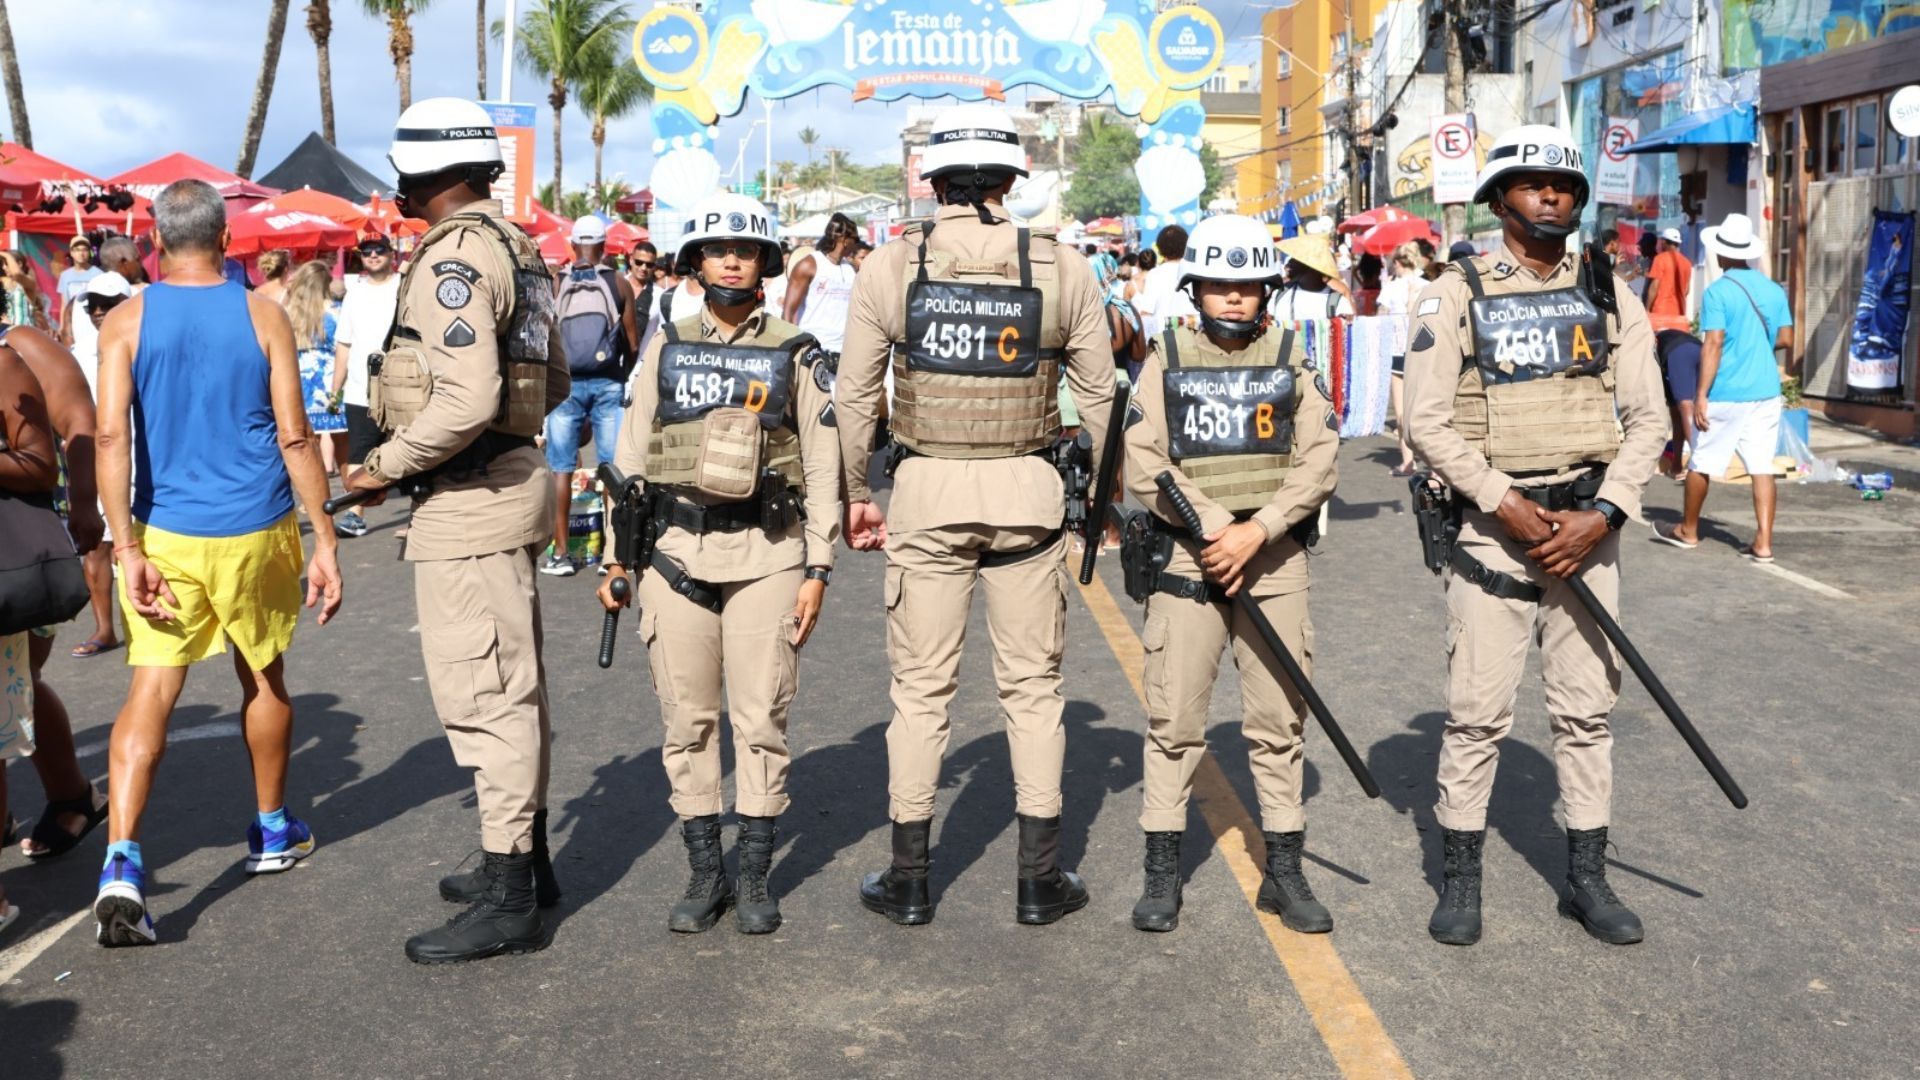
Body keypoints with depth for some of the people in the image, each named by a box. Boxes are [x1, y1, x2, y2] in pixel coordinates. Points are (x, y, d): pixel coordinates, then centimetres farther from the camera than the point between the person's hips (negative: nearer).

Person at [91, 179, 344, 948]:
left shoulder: (126, 322, -2)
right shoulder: (264, 317, -3)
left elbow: (112, 436, -11)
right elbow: (294, 437, -6)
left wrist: (127, 550, -11)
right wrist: (325, 542, -3)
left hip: (164, 536, 0)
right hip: (256, 534, 0)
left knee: (150, 691, 0)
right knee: (264, 678, 18)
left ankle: (122, 862, -17)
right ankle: (273, 833, 34)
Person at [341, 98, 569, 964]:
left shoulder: (454, 258, -17)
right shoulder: (516, 249, 14)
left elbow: (466, 398, -27)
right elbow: (553, 381, 20)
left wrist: (387, 464, -15)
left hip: (469, 501, -10)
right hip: (512, 479, 10)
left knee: (482, 695, -6)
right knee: (511, 687, 17)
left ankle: (509, 901, 0)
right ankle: (526, 860, 29)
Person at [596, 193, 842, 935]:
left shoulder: (794, 353, 4)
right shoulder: (667, 347, 9)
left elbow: (821, 466, 3)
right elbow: (632, 455, 11)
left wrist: (817, 569, -2)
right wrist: (615, 557, 7)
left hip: (766, 554, -2)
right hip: (676, 553, 2)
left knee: (761, 719, 1)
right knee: (688, 720, 5)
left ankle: (755, 879, 13)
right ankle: (704, 873, 17)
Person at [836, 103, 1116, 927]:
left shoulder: (890, 266, -2)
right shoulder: (1062, 268, -1)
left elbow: (854, 395, 1)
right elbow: (1099, 396, 3)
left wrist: (856, 495, 11)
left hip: (926, 490, 0)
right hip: (1029, 489, 0)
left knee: (920, 687, 8)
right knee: (1032, 685, 10)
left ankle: (909, 881, 15)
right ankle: (1040, 880, 16)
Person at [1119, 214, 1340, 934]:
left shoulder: (1291, 358, 7)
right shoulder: (1167, 360, 4)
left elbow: (1318, 462, -2)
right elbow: (1142, 463, -5)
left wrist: (1257, 531, -14)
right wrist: (1215, 526, -14)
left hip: (1275, 557, 1)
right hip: (1185, 556, -1)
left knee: (1279, 719, 6)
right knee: (1175, 718, 0)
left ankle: (1284, 872, 15)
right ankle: (1162, 872, 9)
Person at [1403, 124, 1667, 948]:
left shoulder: (1611, 298, 8)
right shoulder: (1455, 296, -2)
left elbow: (1647, 420, 5)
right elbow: (1428, 423, -8)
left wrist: (1602, 514, -9)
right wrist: (1505, 502, -16)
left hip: (1588, 526, 3)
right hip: (1492, 528, -3)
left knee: (1587, 708, 9)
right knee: (1477, 713, 0)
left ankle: (1586, 876, 21)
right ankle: (1461, 878, 13)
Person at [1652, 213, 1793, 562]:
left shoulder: (1717, 292, -10)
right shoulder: (1774, 290, 7)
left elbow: (1713, 345, -16)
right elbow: (1786, 339, 9)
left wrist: (1701, 395, -15)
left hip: (1726, 394, -5)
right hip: (1766, 391, 5)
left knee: (1701, 463, 11)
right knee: (1762, 467, 3)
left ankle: (1688, 530, 25)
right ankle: (1763, 543, 0)